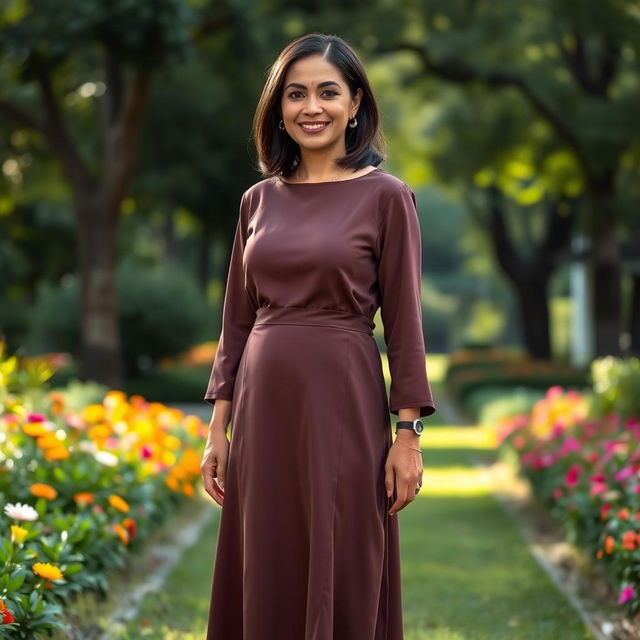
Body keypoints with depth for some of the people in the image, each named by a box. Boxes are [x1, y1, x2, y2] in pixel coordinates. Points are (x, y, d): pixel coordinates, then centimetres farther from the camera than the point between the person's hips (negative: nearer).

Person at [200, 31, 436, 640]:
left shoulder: (385, 196, -3)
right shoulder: (258, 200, 9)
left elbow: (404, 322, -4)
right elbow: (236, 320, 11)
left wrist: (408, 434, -8)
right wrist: (218, 427, 8)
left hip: (343, 405, -4)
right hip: (263, 406, 4)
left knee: (342, 582, 3)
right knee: (265, 578, 10)